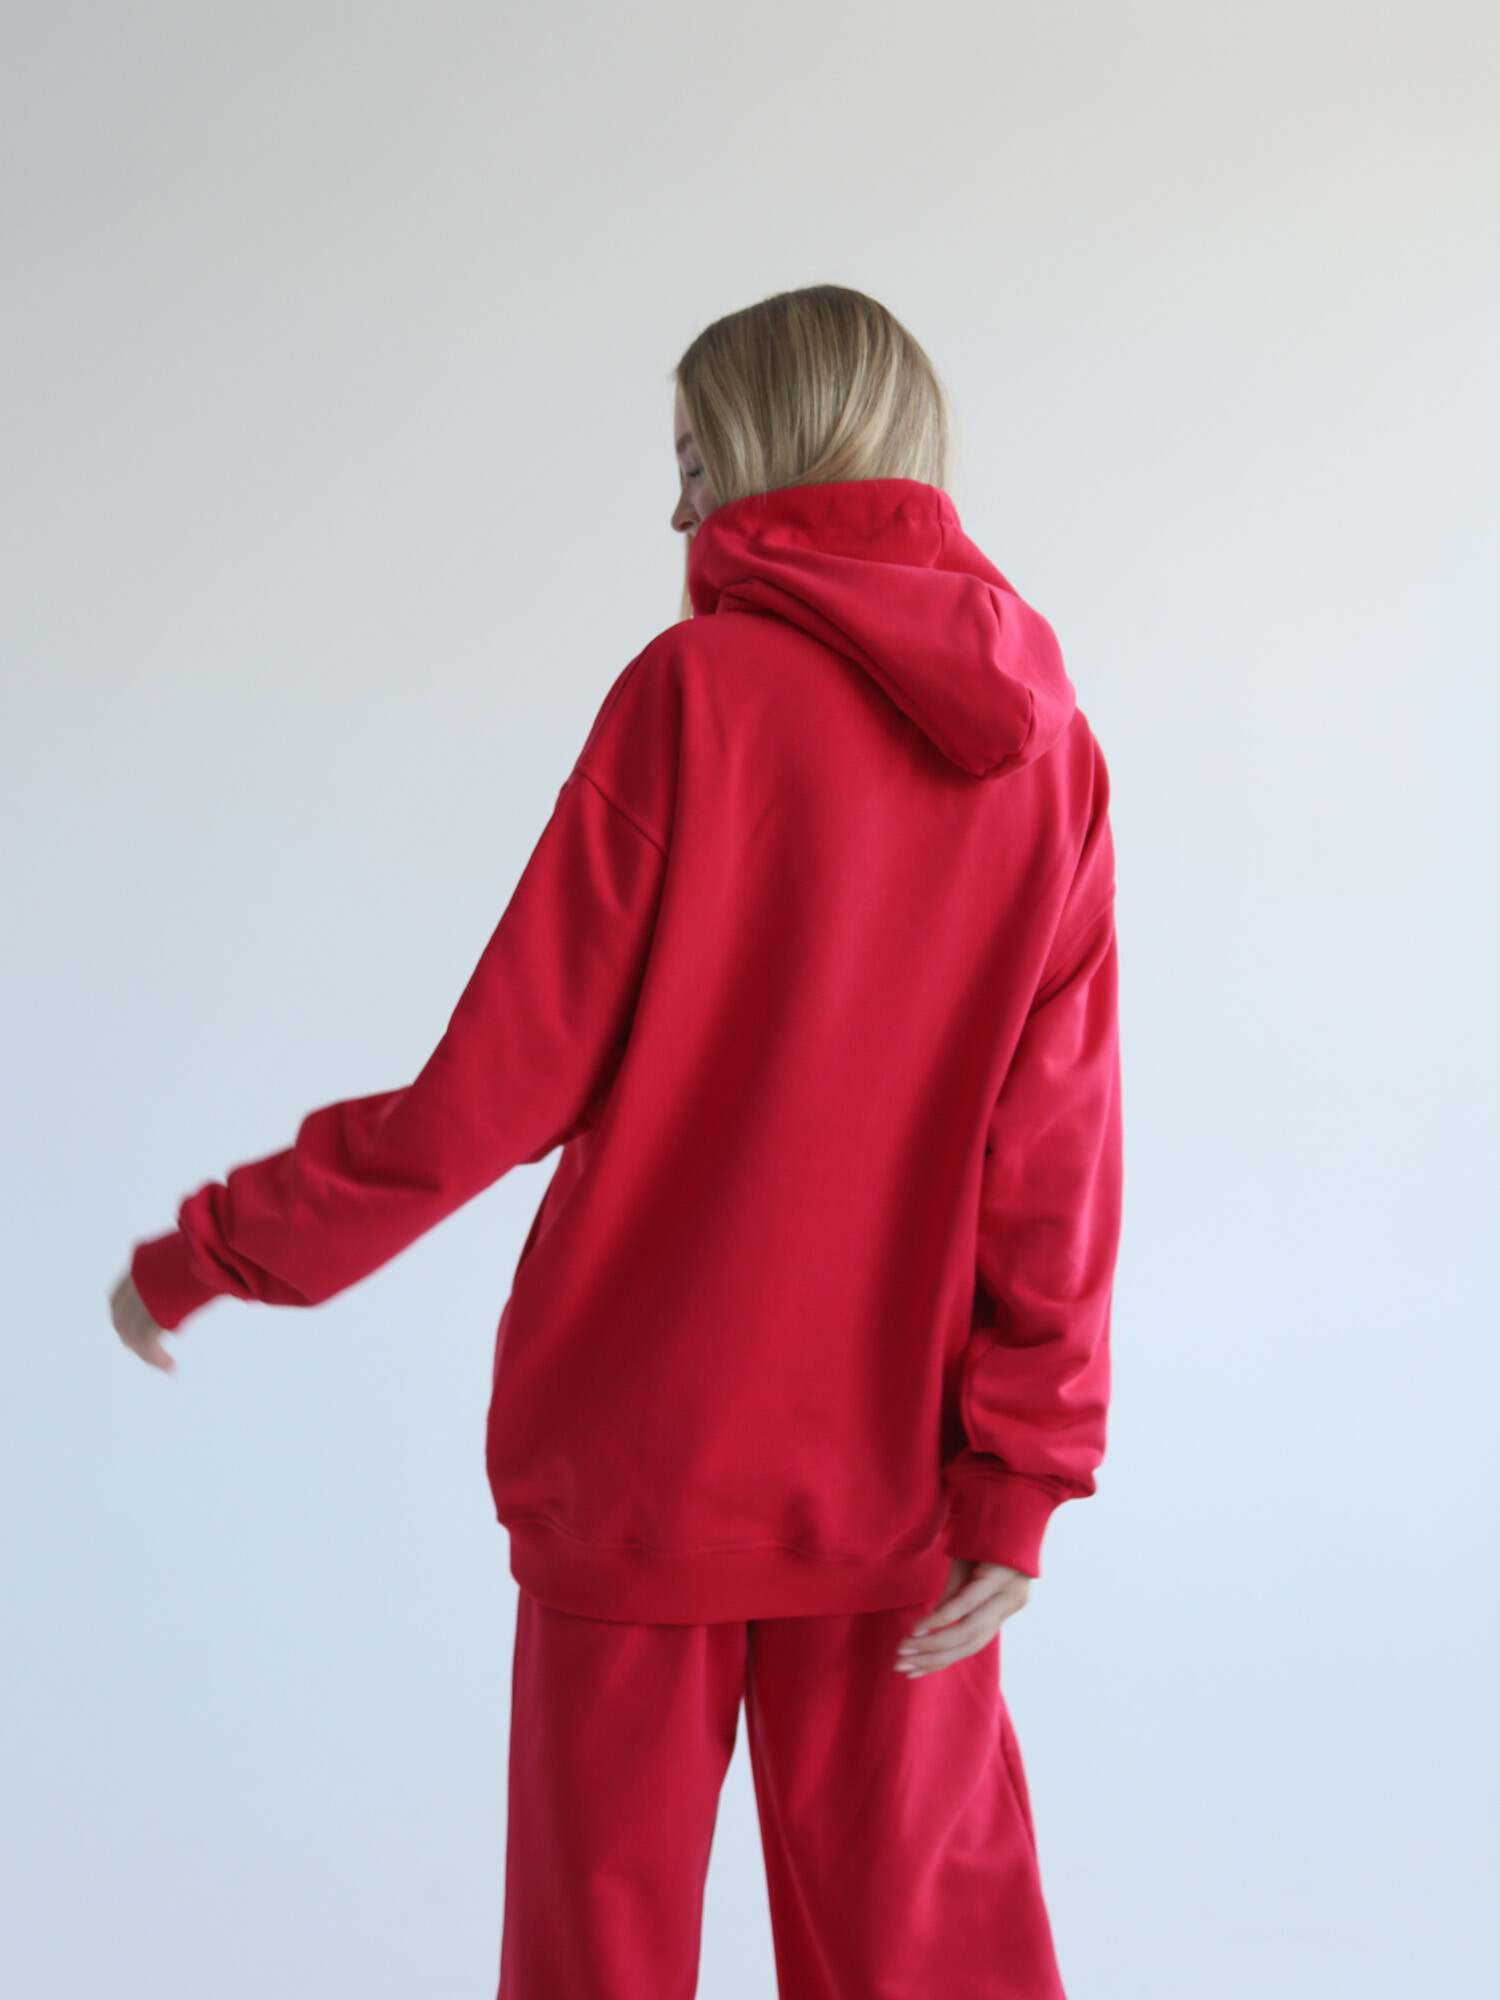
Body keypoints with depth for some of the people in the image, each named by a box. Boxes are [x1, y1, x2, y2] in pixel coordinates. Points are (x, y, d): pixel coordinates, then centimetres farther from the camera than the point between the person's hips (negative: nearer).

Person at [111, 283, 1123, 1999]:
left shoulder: (698, 690, -11)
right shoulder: (1047, 745, 2)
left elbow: (499, 1086, -12)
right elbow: (1056, 1150, -2)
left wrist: (206, 1254, -1)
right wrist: (1023, 1481, 0)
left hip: (644, 1463, -4)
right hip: (898, 1483, 4)